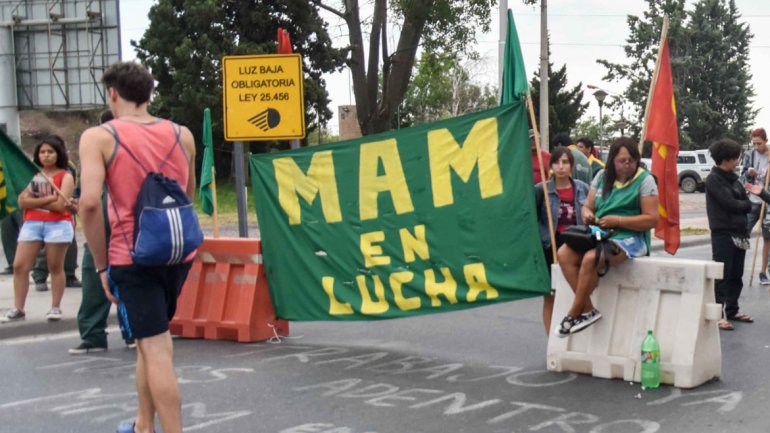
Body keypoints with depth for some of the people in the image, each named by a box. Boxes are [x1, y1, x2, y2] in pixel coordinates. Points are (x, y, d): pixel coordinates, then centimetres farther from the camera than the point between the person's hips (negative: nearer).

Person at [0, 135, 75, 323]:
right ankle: (18, 309, 4)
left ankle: (55, 307, 10)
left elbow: (59, 205, -12)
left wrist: (34, 201, -4)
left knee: (55, 267, 3)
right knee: (19, 266, -2)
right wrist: (49, 198, -9)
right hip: (31, 224, 4)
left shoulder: (65, 176, 0)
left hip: (58, 225, -4)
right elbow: (22, 202, -1)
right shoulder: (33, 175, 12)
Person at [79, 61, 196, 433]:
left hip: (132, 257, -5)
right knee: (150, 340, 22)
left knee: (156, 350, -3)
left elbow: (89, 202, -18)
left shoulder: (98, 137, -6)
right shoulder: (182, 135, 7)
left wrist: (100, 264, -10)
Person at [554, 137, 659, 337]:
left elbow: (652, 219, -9)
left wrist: (617, 220, -16)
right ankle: (588, 310, -18)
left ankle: (574, 314, -16)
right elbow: (588, 206, 19)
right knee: (564, 254, -20)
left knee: (591, 258, -32)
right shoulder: (602, 177, 14)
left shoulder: (645, 180, -3)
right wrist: (587, 213, -7)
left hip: (629, 237, -6)